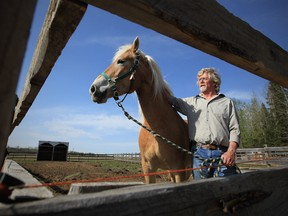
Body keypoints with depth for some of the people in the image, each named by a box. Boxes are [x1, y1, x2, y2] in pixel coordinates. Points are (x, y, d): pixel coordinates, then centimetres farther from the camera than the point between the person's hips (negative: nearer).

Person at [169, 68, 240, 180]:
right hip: (199, 153, 1)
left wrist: (231, 151, -9)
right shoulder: (192, 102, 19)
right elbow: (173, 101, 6)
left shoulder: (227, 102, 14)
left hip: (222, 154, -1)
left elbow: (235, 129, 6)